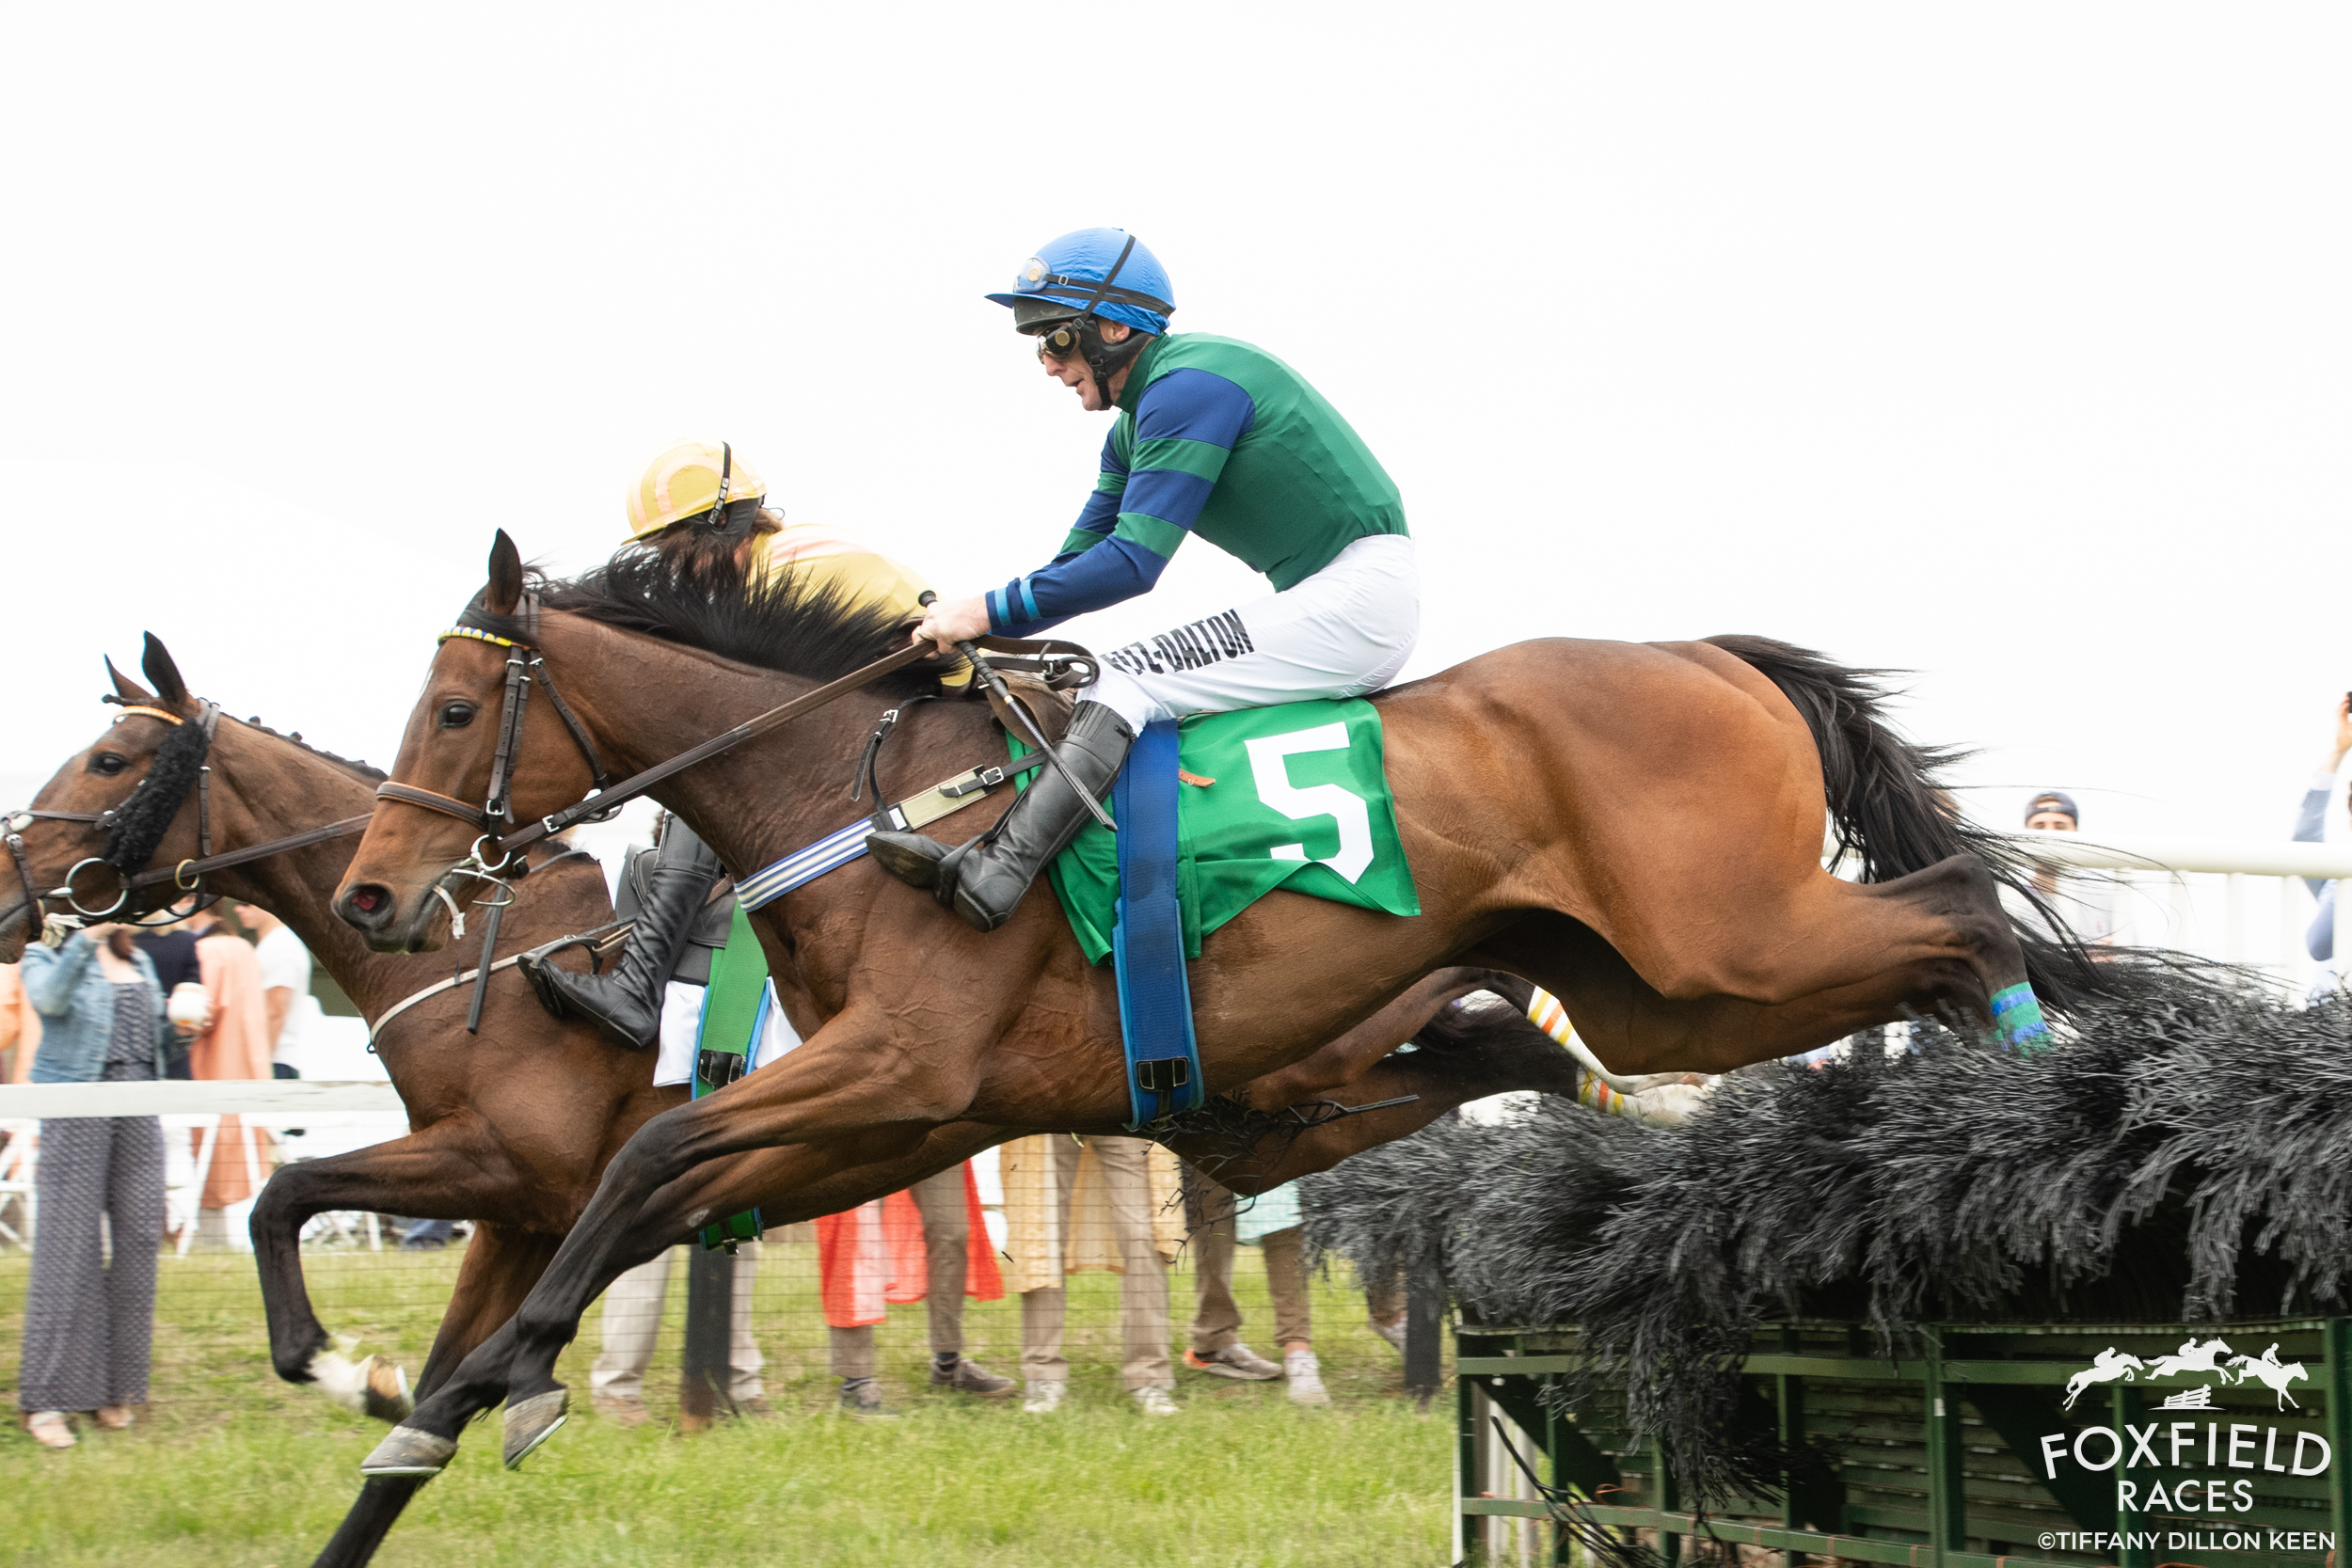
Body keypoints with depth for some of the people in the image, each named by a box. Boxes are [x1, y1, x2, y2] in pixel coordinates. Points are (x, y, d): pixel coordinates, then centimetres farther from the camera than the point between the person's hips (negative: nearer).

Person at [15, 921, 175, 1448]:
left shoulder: (138, 963, 19)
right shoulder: (48, 955, 1)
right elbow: (49, 997, -22)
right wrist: (86, 938, -31)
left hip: (138, 1108, 6)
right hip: (76, 1107, -6)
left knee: (140, 1238, 1)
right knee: (69, 1244, -8)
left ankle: (113, 1387, 11)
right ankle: (45, 1400, -5)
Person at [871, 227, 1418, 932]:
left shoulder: (1187, 385, -16)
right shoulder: (1136, 425, 17)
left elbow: (1133, 562, -22)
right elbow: (1081, 557, 18)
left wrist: (992, 611, -18)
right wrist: (964, 621, 5)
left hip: (1361, 595, -11)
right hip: (1332, 606, 11)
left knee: (1127, 680, -19)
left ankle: (989, 874, -30)